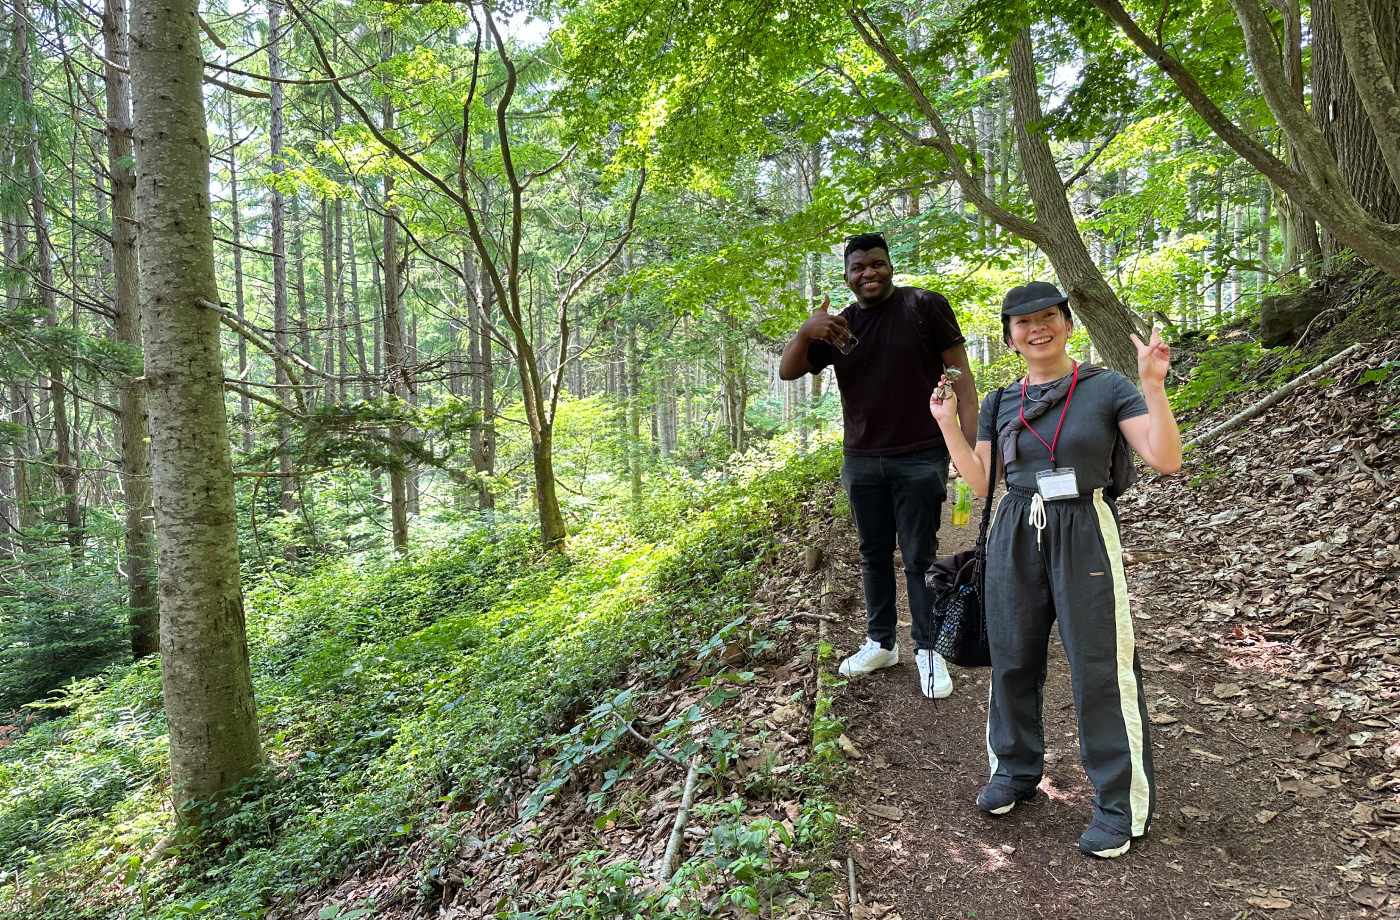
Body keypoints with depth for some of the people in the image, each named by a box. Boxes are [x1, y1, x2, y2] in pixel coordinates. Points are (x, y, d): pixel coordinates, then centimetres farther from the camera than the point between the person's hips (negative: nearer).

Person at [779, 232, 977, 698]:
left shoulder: (924, 306, -4)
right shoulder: (838, 325, 8)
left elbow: (959, 372, -6)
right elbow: (788, 372, 5)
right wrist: (805, 332, -15)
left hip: (920, 458, -4)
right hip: (861, 461, 5)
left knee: (920, 556, 2)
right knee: (874, 554, 14)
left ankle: (928, 650, 17)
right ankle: (881, 643, 28)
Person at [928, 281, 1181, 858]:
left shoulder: (1106, 389, -2)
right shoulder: (1000, 405, 9)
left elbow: (1166, 460, -10)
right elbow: (981, 482, 10)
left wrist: (1153, 386, -21)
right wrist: (947, 425, 2)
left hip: (1084, 535, -4)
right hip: (1015, 536, 4)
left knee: (1100, 669, -2)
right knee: (1012, 659, 11)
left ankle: (1121, 803, 13)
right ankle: (1014, 770, 32)